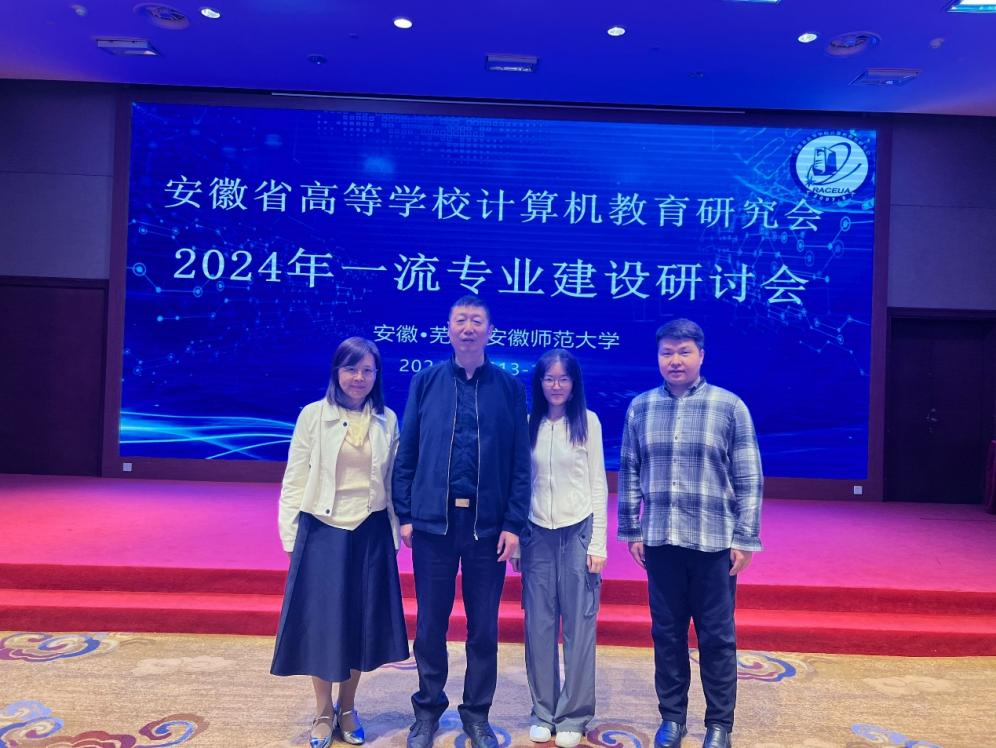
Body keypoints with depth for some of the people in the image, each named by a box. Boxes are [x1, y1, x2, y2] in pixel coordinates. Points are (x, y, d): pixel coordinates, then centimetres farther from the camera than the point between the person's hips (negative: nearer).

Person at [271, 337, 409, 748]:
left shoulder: (388, 420, 2)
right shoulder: (313, 415, -4)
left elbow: (393, 482, 5)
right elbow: (295, 480, -2)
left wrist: (395, 533, 6)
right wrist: (291, 536, -3)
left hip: (370, 534, 2)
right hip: (322, 532, -2)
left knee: (361, 621, 11)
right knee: (321, 621, 7)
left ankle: (348, 709, 31)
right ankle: (323, 712, 28)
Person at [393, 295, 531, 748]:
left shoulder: (509, 388, 3)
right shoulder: (426, 382, 4)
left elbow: (521, 463, 0)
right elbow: (406, 453, 4)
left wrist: (513, 524, -5)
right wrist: (405, 514, -2)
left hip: (487, 525, 0)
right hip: (433, 522, 0)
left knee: (484, 627, 10)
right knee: (430, 623, 12)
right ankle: (428, 709, 31)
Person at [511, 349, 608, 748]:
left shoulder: (588, 421, -1)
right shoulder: (529, 423, 4)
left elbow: (598, 485, 0)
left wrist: (597, 543, -4)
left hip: (578, 531, -2)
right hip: (537, 534, 2)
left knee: (578, 624, 4)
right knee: (539, 625, 7)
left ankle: (573, 716, 19)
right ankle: (543, 712, 23)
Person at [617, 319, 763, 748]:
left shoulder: (729, 407, -4)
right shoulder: (640, 407, 3)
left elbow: (748, 479, -3)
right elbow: (629, 472, 7)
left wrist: (745, 539, -6)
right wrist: (631, 530, 6)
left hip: (714, 542, -2)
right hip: (660, 541, 2)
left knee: (716, 637, 9)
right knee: (666, 634, 13)